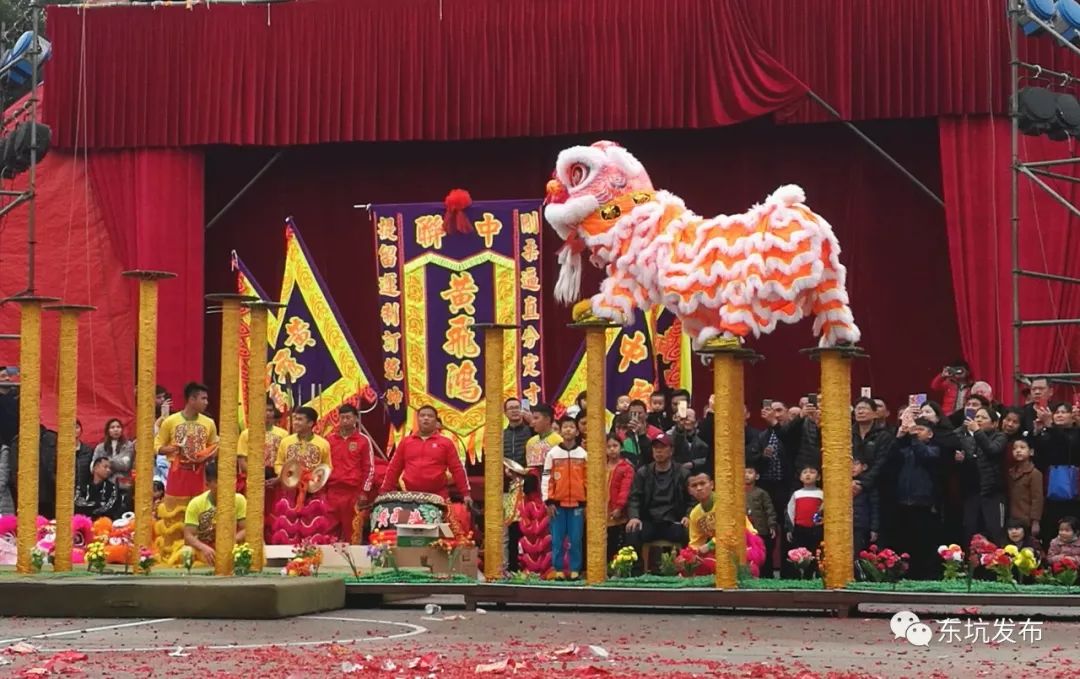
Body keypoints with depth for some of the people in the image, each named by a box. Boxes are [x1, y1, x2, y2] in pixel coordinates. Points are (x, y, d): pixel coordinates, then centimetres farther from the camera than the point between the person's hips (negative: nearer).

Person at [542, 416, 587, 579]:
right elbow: (546, 479, 2)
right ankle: (558, 569, 7)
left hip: (577, 503, 0)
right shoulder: (552, 454, 3)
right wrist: (548, 501, -4)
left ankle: (575, 570, 7)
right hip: (557, 503, 0)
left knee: (575, 539, 0)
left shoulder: (583, 454, 5)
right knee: (557, 539, 0)